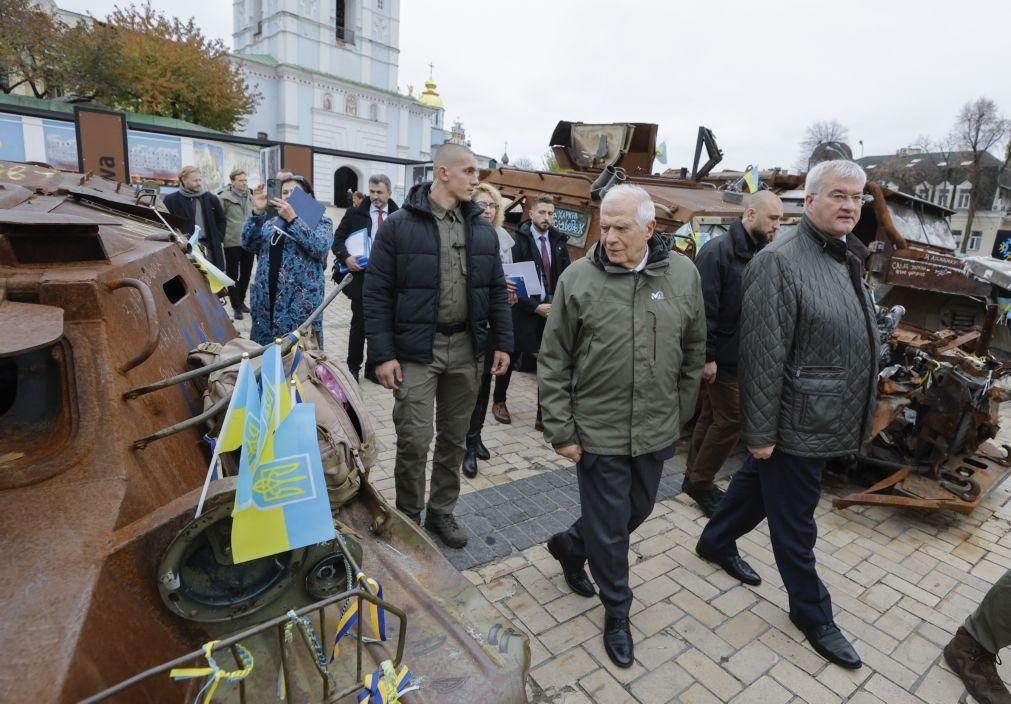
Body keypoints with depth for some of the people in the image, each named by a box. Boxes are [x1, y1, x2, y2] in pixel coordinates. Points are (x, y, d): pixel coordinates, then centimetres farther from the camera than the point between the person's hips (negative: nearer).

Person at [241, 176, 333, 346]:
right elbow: (248, 245, 5)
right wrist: (257, 212, -6)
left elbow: (320, 247, -15)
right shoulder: (271, 222, 18)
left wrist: (293, 219, -17)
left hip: (301, 302, -5)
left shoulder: (321, 222, 4)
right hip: (267, 300, 5)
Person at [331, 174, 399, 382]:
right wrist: (345, 257, -12)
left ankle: (373, 367, 21)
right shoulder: (355, 213, 4)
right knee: (359, 322, 3)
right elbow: (338, 239, 5)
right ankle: (353, 366, 17)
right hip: (361, 275, -1)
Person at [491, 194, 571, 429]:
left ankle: (544, 416, 10)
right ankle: (499, 402, 34)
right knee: (510, 358, 12)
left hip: (551, 310, 4)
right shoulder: (519, 239, -8)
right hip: (525, 310, -4)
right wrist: (535, 307, -16)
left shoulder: (558, 240, 8)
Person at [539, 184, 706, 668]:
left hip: (656, 431, 4)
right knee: (609, 527, 9)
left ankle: (569, 545, 49)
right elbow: (553, 363, -7)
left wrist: (680, 412, 8)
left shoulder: (683, 274, -2)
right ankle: (617, 612, 35)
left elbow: (694, 351, 8)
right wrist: (561, 431, -8)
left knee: (638, 510, 21)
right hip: (598, 431, -4)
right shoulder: (577, 278, -11)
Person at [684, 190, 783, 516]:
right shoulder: (717, 251, -16)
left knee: (713, 415, 15)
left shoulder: (759, 254, 10)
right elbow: (703, 308, -21)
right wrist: (707, 356, -21)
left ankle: (695, 479, 29)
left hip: (739, 355, 8)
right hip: (720, 357, -8)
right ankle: (700, 483, 14)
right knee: (731, 418, -3)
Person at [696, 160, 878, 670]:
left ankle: (716, 542, 45)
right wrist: (761, 430, -20)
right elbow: (763, 354, -22)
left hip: (826, 419, 9)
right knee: (794, 521, 10)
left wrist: (851, 418, 20)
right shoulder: (781, 261, -20)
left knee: (757, 484, 24)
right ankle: (811, 611, 30)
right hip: (796, 422, -9)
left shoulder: (843, 260, 10)